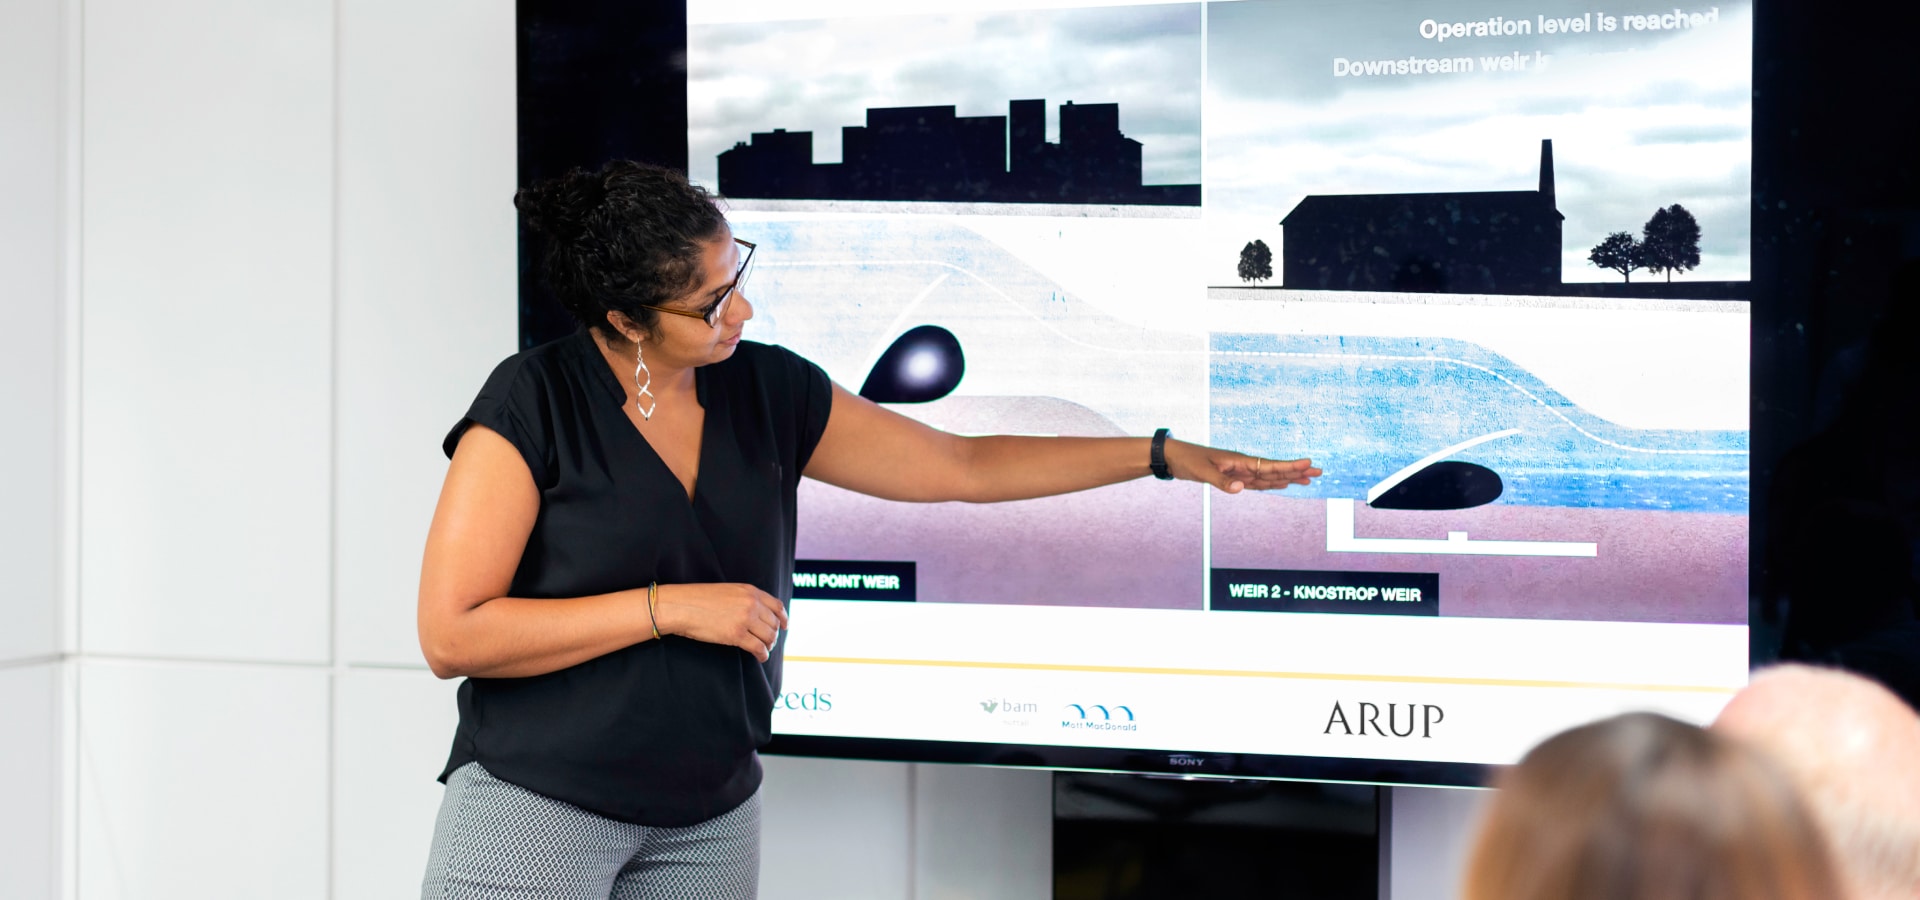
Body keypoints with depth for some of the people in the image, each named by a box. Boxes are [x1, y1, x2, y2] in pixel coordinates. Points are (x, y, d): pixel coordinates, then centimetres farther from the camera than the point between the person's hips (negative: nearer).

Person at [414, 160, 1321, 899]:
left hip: (710, 821, 5)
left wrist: (1169, 454, 8)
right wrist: (670, 608, -19)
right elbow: (450, 634, -17)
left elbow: (961, 466, 11)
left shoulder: (768, 391, 3)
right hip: (534, 802, -4)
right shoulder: (533, 402, -13)